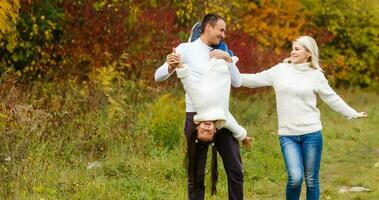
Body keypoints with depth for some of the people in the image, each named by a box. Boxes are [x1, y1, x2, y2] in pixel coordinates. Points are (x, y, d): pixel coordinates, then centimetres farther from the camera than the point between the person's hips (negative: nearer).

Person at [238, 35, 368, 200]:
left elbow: (332, 99, 11)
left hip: (311, 133, 0)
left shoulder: (316, 75, 3)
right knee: (295, 177, -14)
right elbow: (254, 80, 10)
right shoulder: (280, 70, 6)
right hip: (287, 135, 0)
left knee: (311, 180, 5)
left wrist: (353, 114, 13)